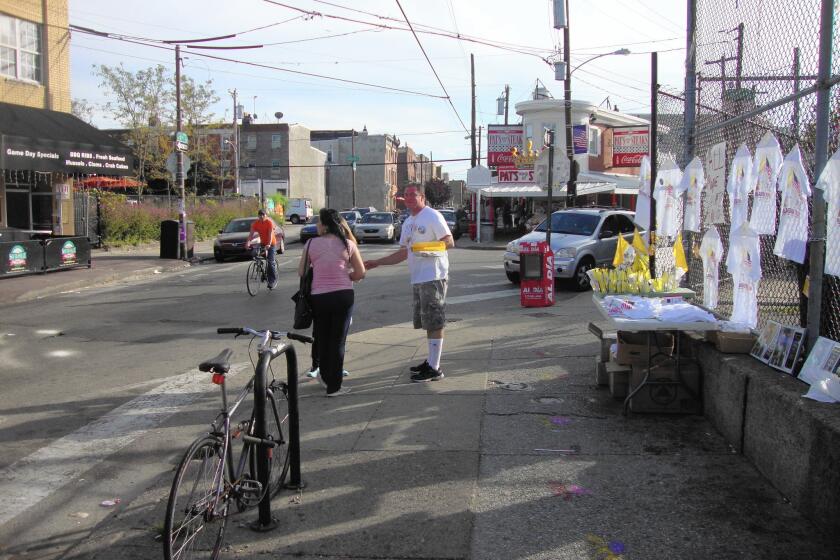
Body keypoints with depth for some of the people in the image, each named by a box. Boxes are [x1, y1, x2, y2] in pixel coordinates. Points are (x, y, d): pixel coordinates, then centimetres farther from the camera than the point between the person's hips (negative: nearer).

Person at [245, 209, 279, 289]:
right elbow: (251, 234, -12)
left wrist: (269, 244, -40)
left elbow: (270, 234, -26)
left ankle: (273, 280, -3)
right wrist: (248, 243, -28)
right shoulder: (255, 223, -5)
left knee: (271, 261, -11)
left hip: (271, 244, -5)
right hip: (262, 243, 5)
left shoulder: (269, 222, -17)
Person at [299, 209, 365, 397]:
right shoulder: (348, 244, -3)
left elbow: (301, 272, 3)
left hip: (319, 297, 1)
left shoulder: (311, 244, -3)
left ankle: (325, 376, 35)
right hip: (343, 296, -1)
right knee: (338, 340, 7)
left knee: (322, 338, 19)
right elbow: (360, 273, -2)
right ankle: (333, 386, 12)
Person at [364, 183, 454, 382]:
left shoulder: (432, 216, -8)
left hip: (433, 277, -9)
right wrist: (377, 262, 18)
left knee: (434, 323, -6)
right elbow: (403, 252, 22)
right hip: (417, 279, 9)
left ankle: (434, 369, -4)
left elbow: (450, 242, -13)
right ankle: (431, 361, 24)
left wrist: (427, 247, -27)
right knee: (427, 322, 14)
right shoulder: (408, 222, 19)